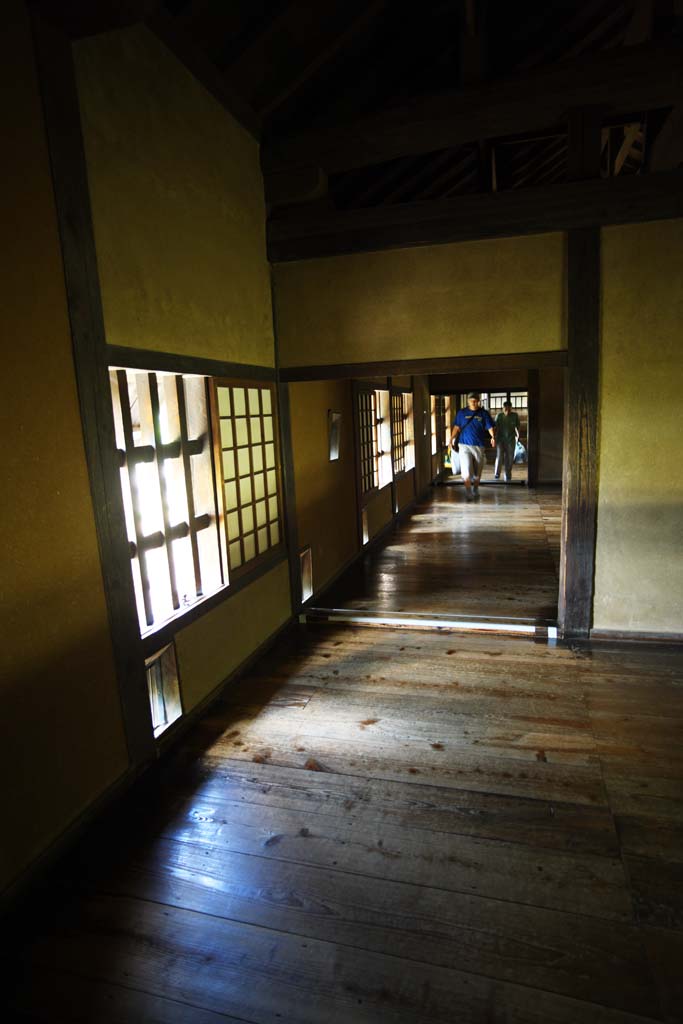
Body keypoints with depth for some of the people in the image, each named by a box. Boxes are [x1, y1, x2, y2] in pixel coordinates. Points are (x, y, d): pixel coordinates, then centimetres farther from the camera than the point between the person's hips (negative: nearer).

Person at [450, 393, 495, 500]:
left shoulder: (484, 413, 3)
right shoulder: (461, 413, 5)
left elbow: (490, 427, -4)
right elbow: (457, 427, 6)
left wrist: (493, 437, -23)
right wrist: (452, 439, -7)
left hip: (479, 446, 1)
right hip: (464, 445, -1)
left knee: (477, 471, 11)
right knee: (466, 470, -11)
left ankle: (475, 490, 30)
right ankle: (468, 493, -6)